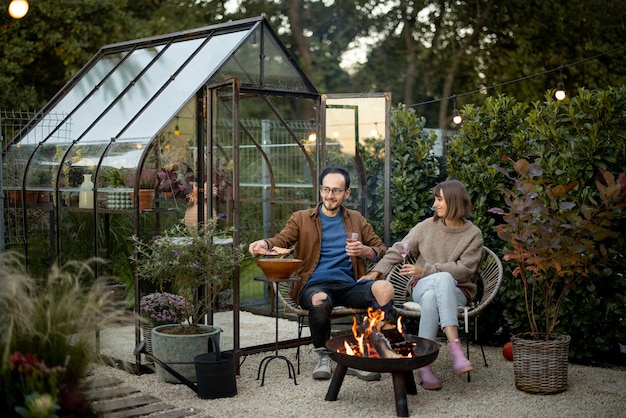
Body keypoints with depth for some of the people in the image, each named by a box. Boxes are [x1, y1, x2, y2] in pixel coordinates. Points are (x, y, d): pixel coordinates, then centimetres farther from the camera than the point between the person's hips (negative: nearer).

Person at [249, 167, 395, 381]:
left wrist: (364, 251, -2)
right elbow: (282, 239, -1)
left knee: (385, 288, -29)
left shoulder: (356, 220, 22)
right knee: (320, 300, -39)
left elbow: (381, 249, 22)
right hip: (315, 285, -2)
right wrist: (265, 244, -24)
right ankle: (323, 356, -11)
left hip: (348, 284, 2)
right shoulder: (301, 218, 16)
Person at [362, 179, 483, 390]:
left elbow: (464, 269, -8)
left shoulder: (473, 234, 1)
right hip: (421, 287, 1)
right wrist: (375, 273, -3)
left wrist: (425, 270, -15)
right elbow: (397, 252, 10)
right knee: (443, 278, -37)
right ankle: (455, 349, -45)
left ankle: (424, 364, -45)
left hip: (456, 292, -1)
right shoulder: (427, 226, 9)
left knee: (431, 297, -39)